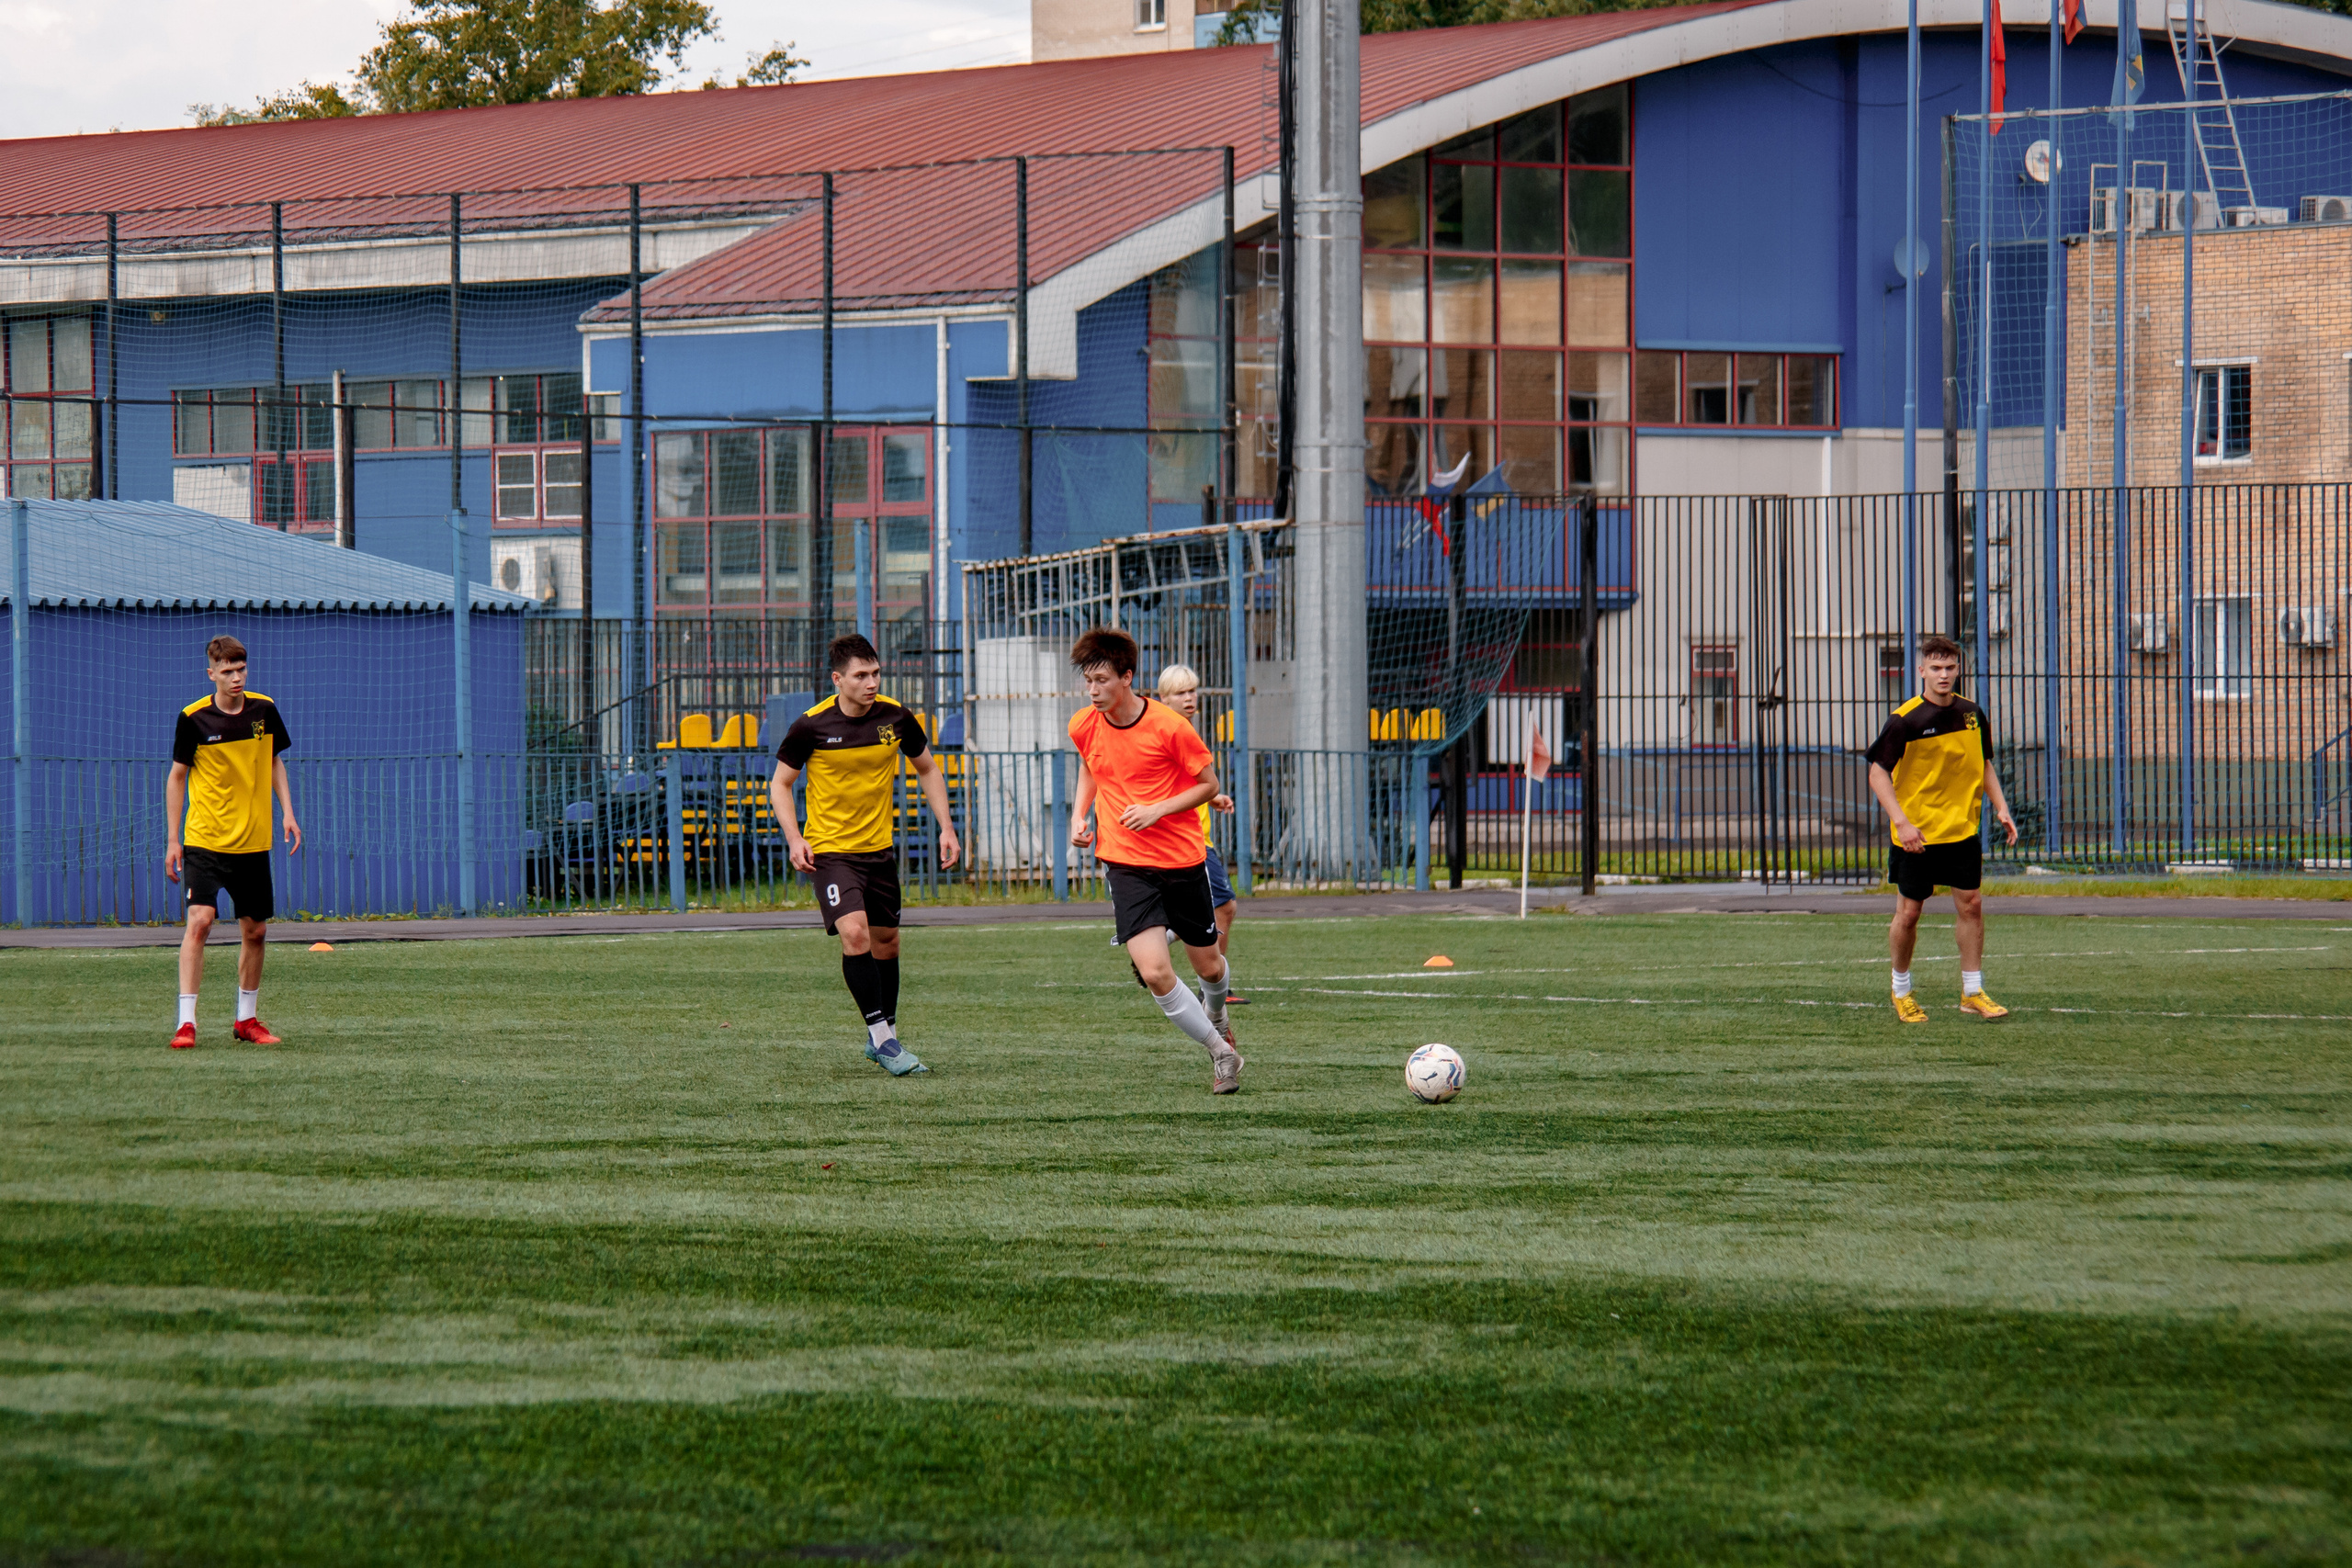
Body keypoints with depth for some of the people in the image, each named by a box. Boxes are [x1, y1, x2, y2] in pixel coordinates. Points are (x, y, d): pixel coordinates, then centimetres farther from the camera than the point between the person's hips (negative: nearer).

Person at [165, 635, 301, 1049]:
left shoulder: (264, 711, 1)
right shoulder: (193, 718, -8)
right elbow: (177, 776, 1)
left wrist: (288, 812, 4)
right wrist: (172, 839, -1)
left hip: (253, 841, 4)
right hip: (205, 840, -4)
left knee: (255, 930, 8)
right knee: (200, 919, -18)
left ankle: (247, 1019, 25)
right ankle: (186, 1022, -18)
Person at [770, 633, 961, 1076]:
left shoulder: (896, 718, -5)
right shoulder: (811, 726, -14)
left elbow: (928, 770, 11)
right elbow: (780, 783, -1)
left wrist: (947, 828, 4)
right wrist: (794, 838, -15)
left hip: (879, 848, 4)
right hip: (829, 850, -4)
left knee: (886, 942, 13)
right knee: (855, 934, -21)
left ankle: (883, 1039, 30)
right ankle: (882, 1040, -15)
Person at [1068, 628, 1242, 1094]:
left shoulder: (1168, 726, -15)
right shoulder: (1084, 727, -4)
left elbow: (1209, 784, -5)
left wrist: (1158, 810, -18)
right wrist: (1080, 813, 5)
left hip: (1183, 859, -1)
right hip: (1126, 863, 1)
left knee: (1207, 966, 14)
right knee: (1154, 973, -16)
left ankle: (1215, 1013, 51)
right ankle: (1221, 1052, 3)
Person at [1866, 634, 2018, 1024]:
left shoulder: (1971, 714, 3)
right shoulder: (1904, 720, -12)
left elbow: (1983, 765, 17)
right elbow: (1878, 773, -11)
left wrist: (2000, 808, 5)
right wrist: (1902, 823, -20)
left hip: (1962, 830, 4)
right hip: (1915, 834, -4)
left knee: (1971, 905, 0)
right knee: (1908, 913, 3)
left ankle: (1972, 992, 10)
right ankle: (1902, 991, 21)